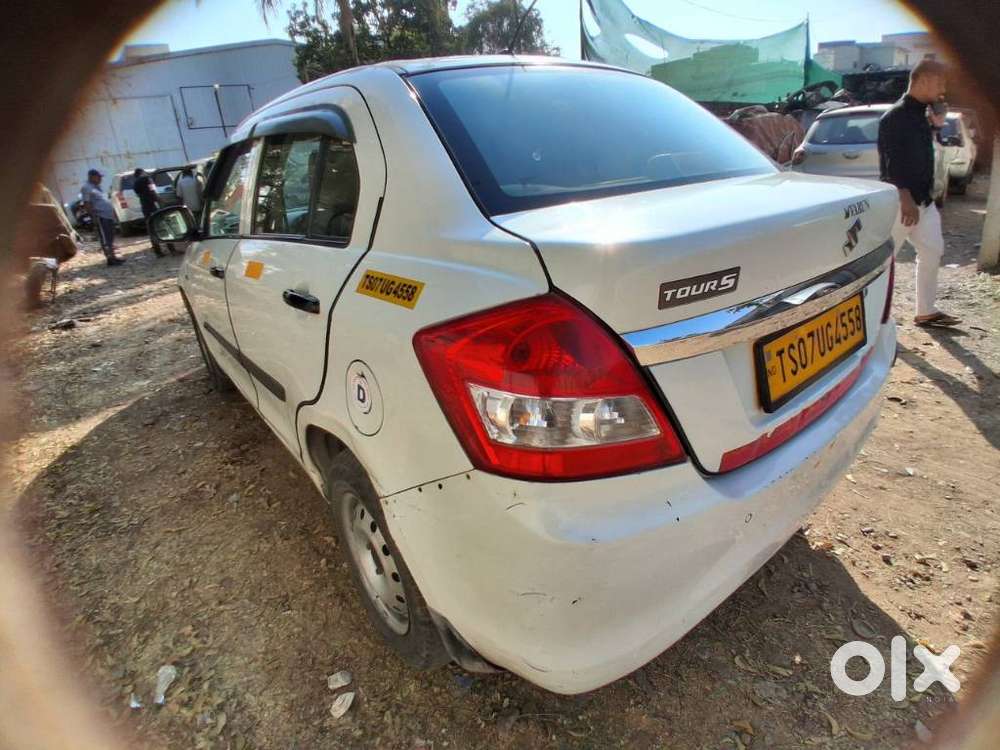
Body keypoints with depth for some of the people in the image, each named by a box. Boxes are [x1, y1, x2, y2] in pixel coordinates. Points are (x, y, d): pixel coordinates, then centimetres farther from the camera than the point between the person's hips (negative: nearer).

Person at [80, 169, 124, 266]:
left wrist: (112, 211, 23)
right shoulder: (86, 188, -9)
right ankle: (110, 258, -11)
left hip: (108, 215, 10)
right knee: (105, 238, -9)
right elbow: (87, 203, -15)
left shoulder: (96, 186, 19)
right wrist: (94, 216, -21)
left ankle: (113, 256, 19)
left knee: (111, 237, 13)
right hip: (101, 216, -10)